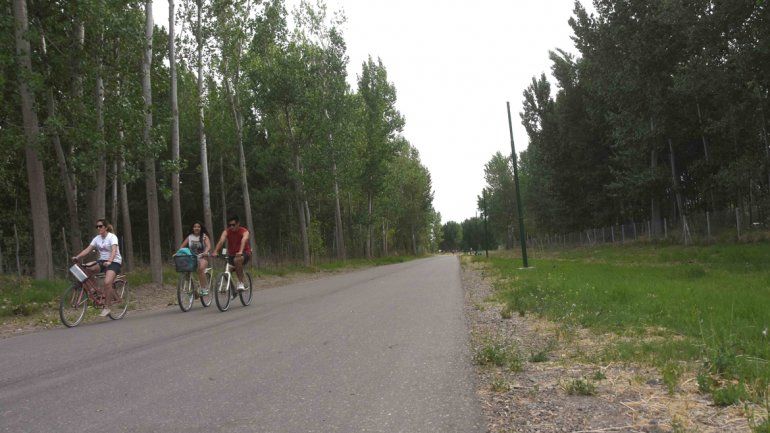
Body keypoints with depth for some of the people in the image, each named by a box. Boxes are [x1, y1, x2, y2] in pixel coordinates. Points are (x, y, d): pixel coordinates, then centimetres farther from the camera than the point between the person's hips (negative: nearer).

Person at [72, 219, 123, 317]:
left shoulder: (112, 237, -10)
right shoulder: (97, 238, 9)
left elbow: (114, 250, -26)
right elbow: (87, 250, 1)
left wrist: (109, 261, -43)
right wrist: (77, 257, -15)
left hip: (114, 262, -6)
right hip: (102, 261, 6)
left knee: (107, 282, -26)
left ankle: (107, 307, -13)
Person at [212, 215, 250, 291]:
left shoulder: (244, 231, -15)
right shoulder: (226, 232, -6)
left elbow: (244, 240, -35)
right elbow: (221, 241, -23)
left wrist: (240, 252, -55)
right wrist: (215, 252, -41)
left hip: (245, 253, -5)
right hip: (232, 254, 5)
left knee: (237, 260, -35)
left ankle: (241, 283, -28)